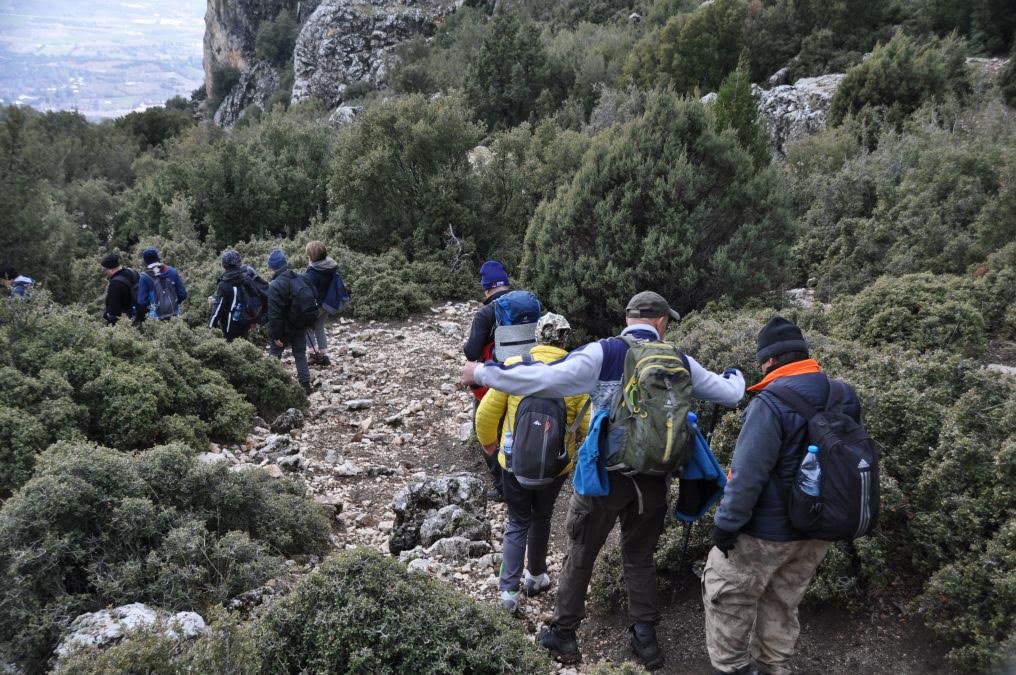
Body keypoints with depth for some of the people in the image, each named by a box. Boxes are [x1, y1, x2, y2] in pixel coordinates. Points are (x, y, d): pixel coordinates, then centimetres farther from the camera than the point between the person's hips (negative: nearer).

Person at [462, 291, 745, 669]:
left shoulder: (604, 353, -11)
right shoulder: (680, 362, 1)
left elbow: (548, 379, -22)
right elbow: (730, 394, 14)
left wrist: (484, 373, -15)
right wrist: (734, 374, 39)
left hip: (605, 475, -3)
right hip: (653, 479, 3)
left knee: (580, 554, 14)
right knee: (640, 557, 20)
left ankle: (563, 634, 24)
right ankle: (645, 638, 23)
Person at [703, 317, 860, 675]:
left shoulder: (772, 403, -24)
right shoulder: (844, 399, 0)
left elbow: (748, 474, -26)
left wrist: (726, 524, -17)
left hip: (766, 531, -7)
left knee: (726, 596, 12)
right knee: (782, 604, 22)